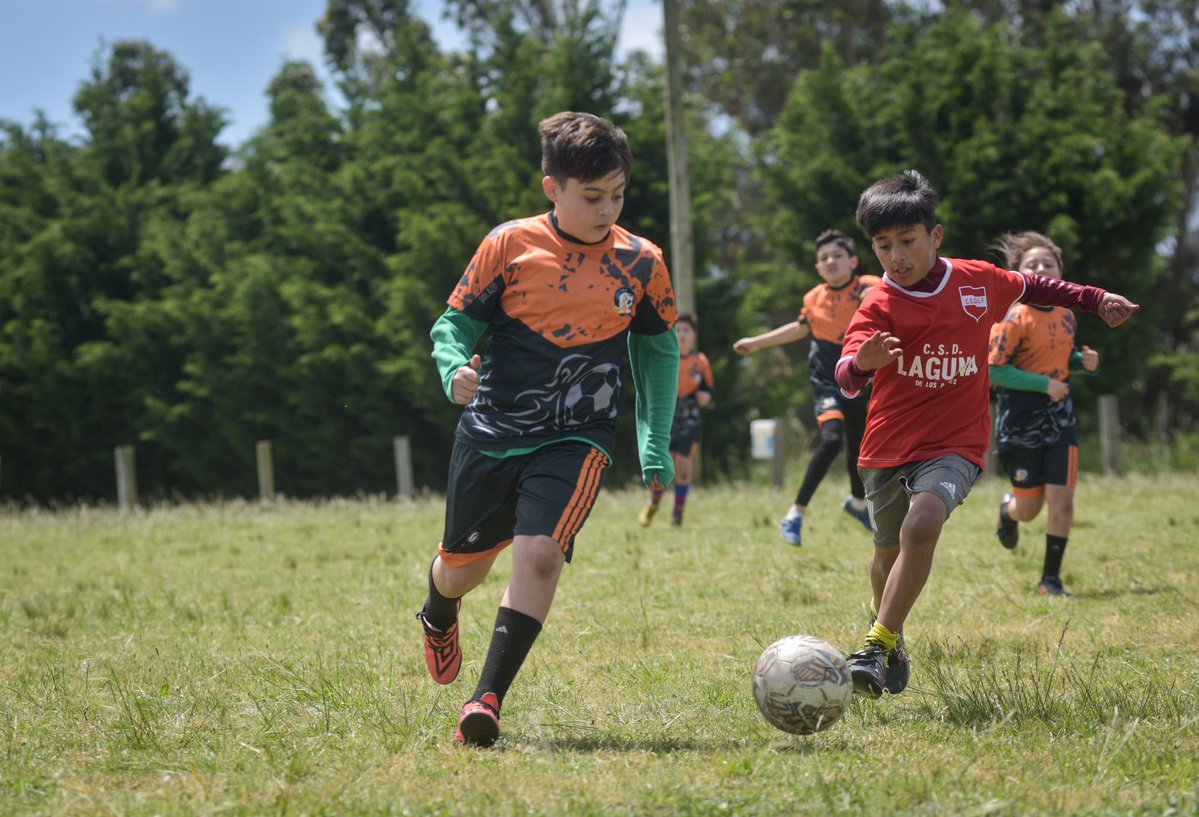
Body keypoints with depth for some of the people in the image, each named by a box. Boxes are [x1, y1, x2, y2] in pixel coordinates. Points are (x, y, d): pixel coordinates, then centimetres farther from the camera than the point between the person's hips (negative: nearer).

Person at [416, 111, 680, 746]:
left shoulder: (641, 263, -2)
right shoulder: (510, 246, -7)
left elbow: (658, 350, 12)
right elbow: (455, 320, 2)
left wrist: (656, 448, 9)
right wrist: (455, 369, -21)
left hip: (575, 439, 0)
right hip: (492, 431, 1)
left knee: (540, 553, -23)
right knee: (463, 562, 15)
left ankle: (488, 700, -18)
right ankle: (439, 618, 53)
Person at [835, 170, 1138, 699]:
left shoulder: (979, 282, -2)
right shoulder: (879, 306, -12)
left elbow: (1030, 287, 21)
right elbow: (846, 377, -28)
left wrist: (1095, 299, 26)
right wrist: (861, 363, -51)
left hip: (955, 444, -1)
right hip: (888, 448, 1)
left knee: (921, 526, -27)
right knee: (889, 553, 14)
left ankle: (878, 646, -22)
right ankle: (890, 637, 43)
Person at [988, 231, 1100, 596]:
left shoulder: (1066, 316, 6)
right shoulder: (1013, 318, -15)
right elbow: (993, 370, -19)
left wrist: (1083, 361, -1)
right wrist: (1045, 384, -22)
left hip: (1059, 418, 5)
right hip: (1020, 422, -5)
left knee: (1061, 500, -6)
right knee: (1029, 508, 5)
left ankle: (1051, 578, 7)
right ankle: (1008, 509, 44)